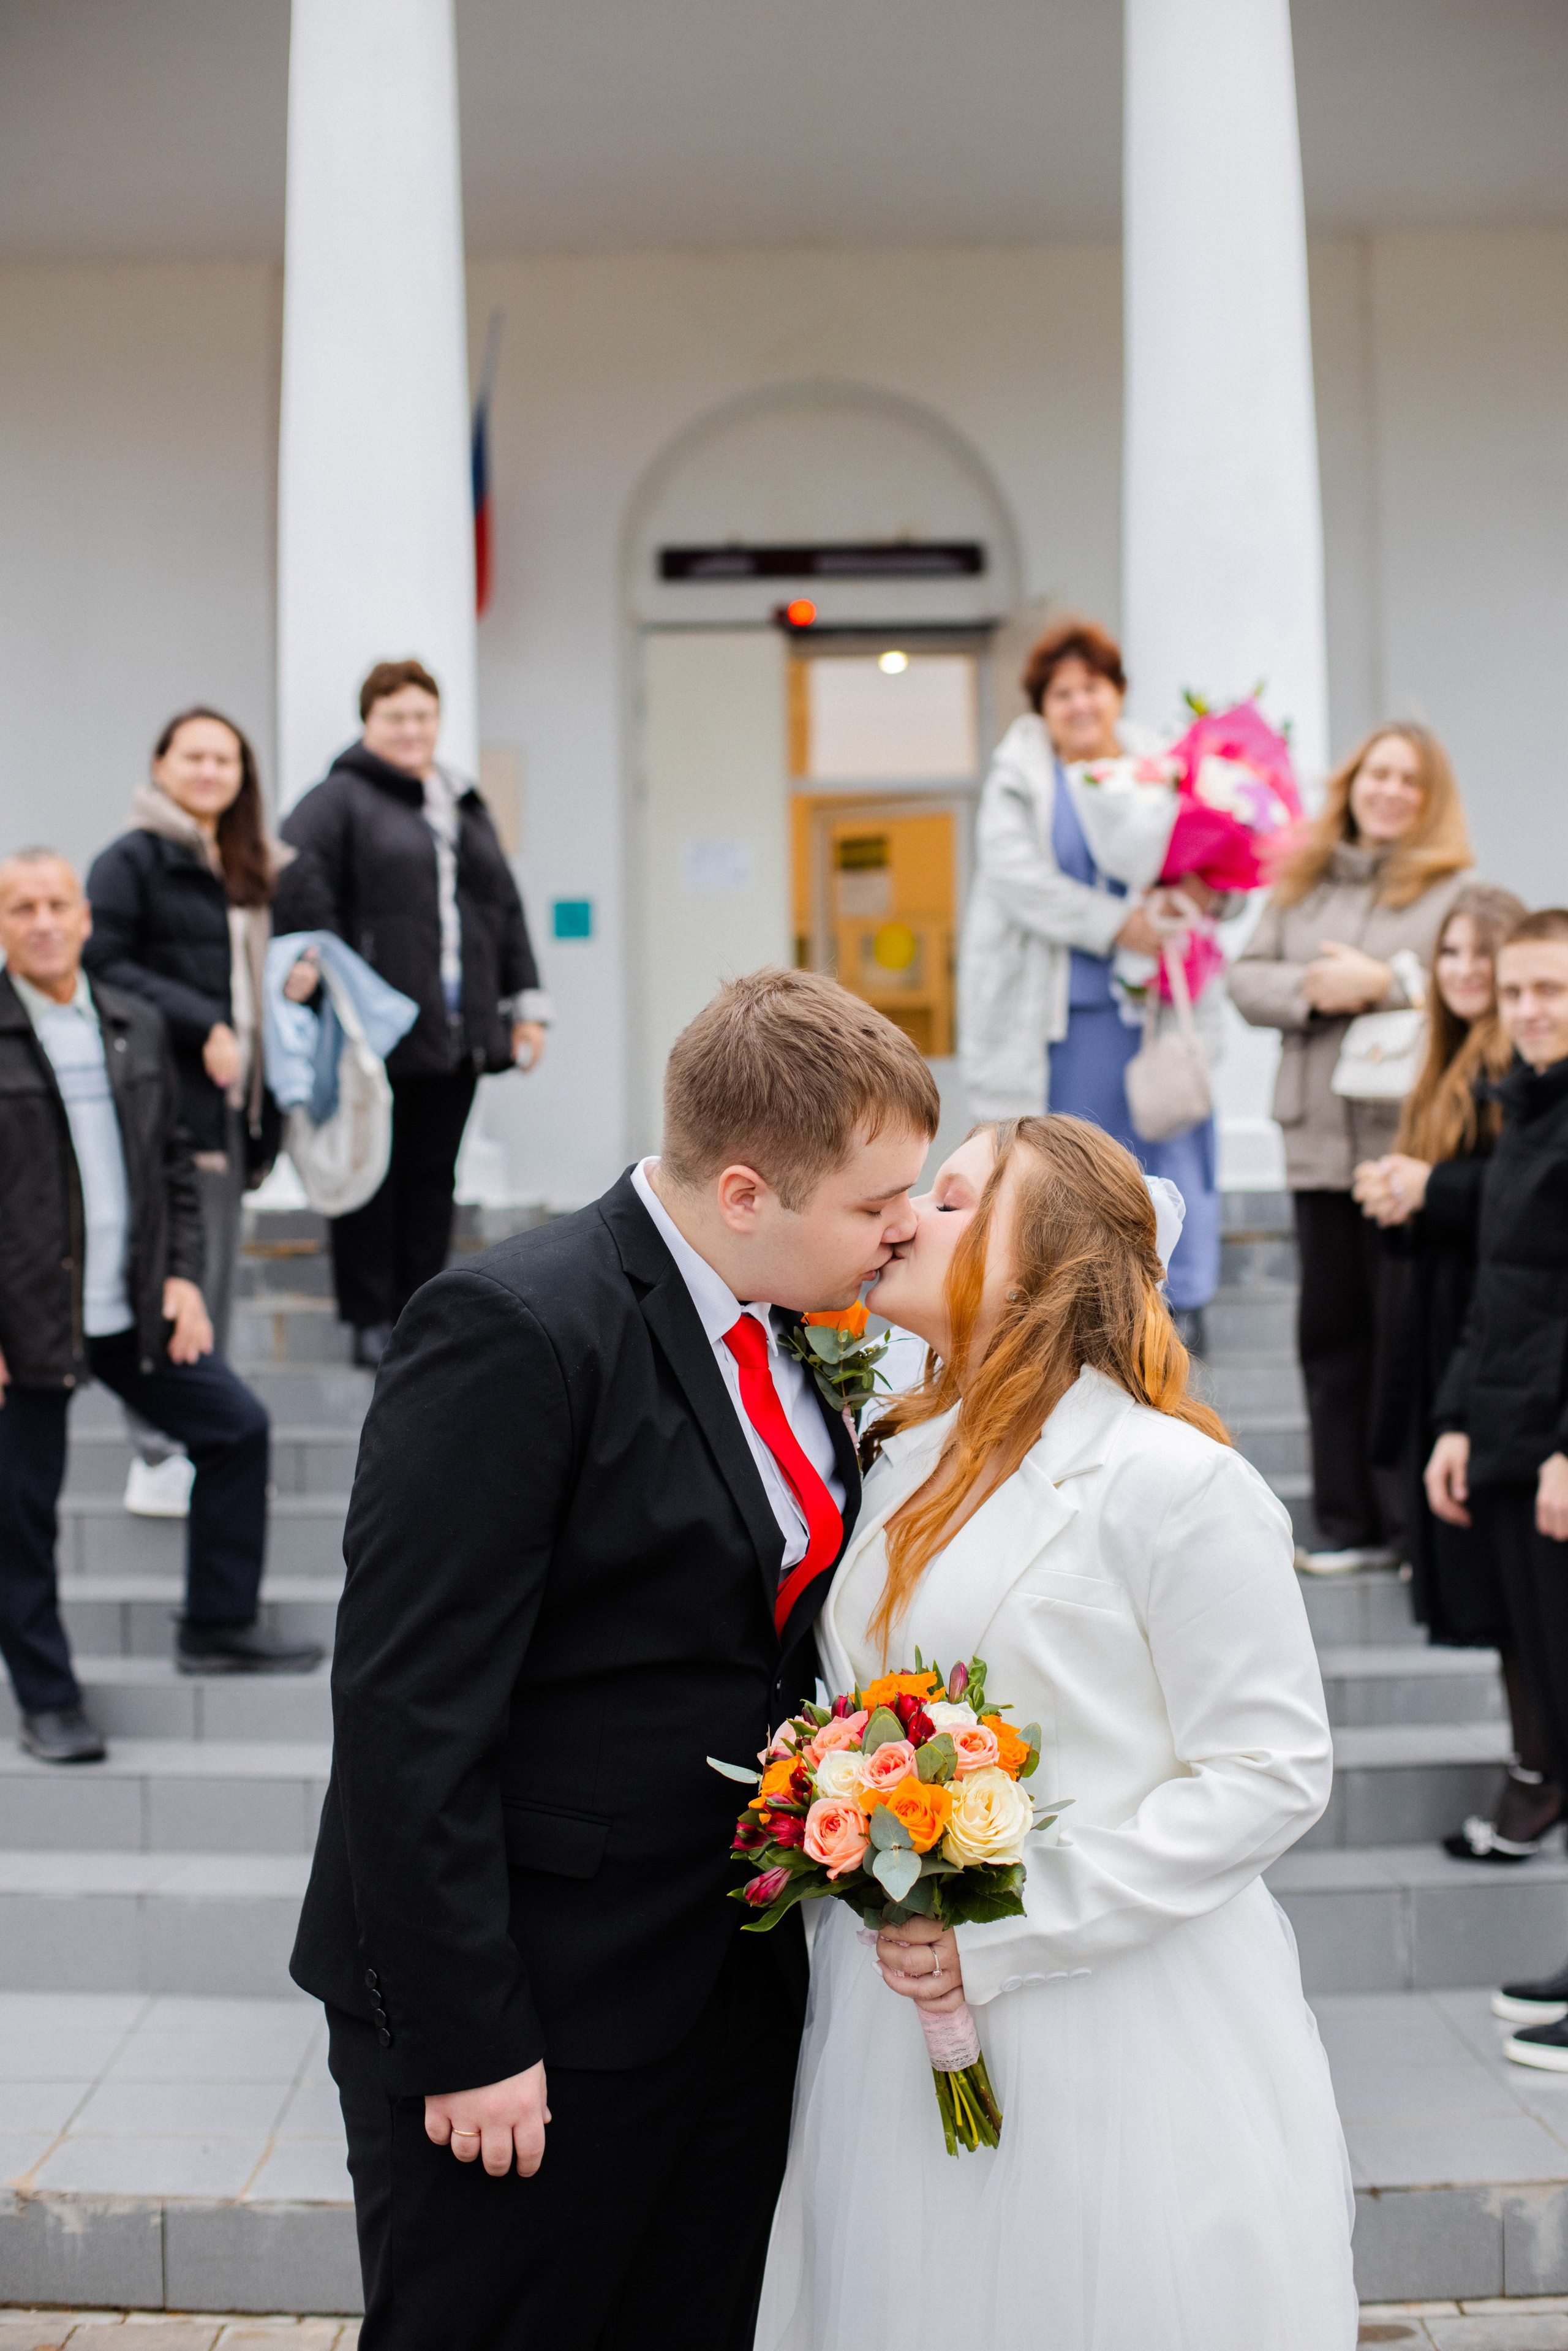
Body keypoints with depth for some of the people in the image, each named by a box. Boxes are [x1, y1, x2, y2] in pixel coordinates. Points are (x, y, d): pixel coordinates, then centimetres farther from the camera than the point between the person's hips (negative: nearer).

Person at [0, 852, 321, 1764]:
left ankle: (218, 1627, 25)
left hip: (134, 1309, 6)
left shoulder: (137, 1027, 8)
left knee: (237, 1427, 10)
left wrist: (183, 1273, 5)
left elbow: (174, 1161, 16)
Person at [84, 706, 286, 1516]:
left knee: (214, 1280, 11)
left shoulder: (248, 869, 20)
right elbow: (100, 965, -13)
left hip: (230, 1103, 8)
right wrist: (201, 1025, -17)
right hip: (166, 1104, -8)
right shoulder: (131, 862, -4)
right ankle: (159, 1462, -2)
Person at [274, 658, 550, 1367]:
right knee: (375, 1172, -1)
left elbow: (505, 907, 21)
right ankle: (371, 1319, 7)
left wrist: (527, 1005, 15)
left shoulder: (466, 808, 21)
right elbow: (297, 881, -15)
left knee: (434, 1175, 9)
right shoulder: (341, 799, -1)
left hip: (457, 1032, 6)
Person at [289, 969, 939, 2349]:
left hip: (735, 1995, 8)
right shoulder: (513, 1333, -20)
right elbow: (410, 1717, -21)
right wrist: (466, 2039, -20)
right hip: (532, 2025, -7)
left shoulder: (780, 1328, 5)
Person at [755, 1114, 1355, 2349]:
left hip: (1111, 2047, -6)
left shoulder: (1176, 1482, -13)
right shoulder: (908, 1467, 10)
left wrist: (1009, 1933, -18)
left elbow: (1272, 1771, -14)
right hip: (903, 2034, 6)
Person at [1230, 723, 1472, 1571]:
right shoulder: (1300, 883, 15)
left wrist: (1384, 982, -16)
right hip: (1319, 1141, 5)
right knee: (1331, 1333, 9)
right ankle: (1349, 1523, 17)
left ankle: (1419, 1522, 6)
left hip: (1410, 1142, -5)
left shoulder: (1454, 888, -2)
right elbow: (1245, 978, 10)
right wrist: (1310, 989, -8)